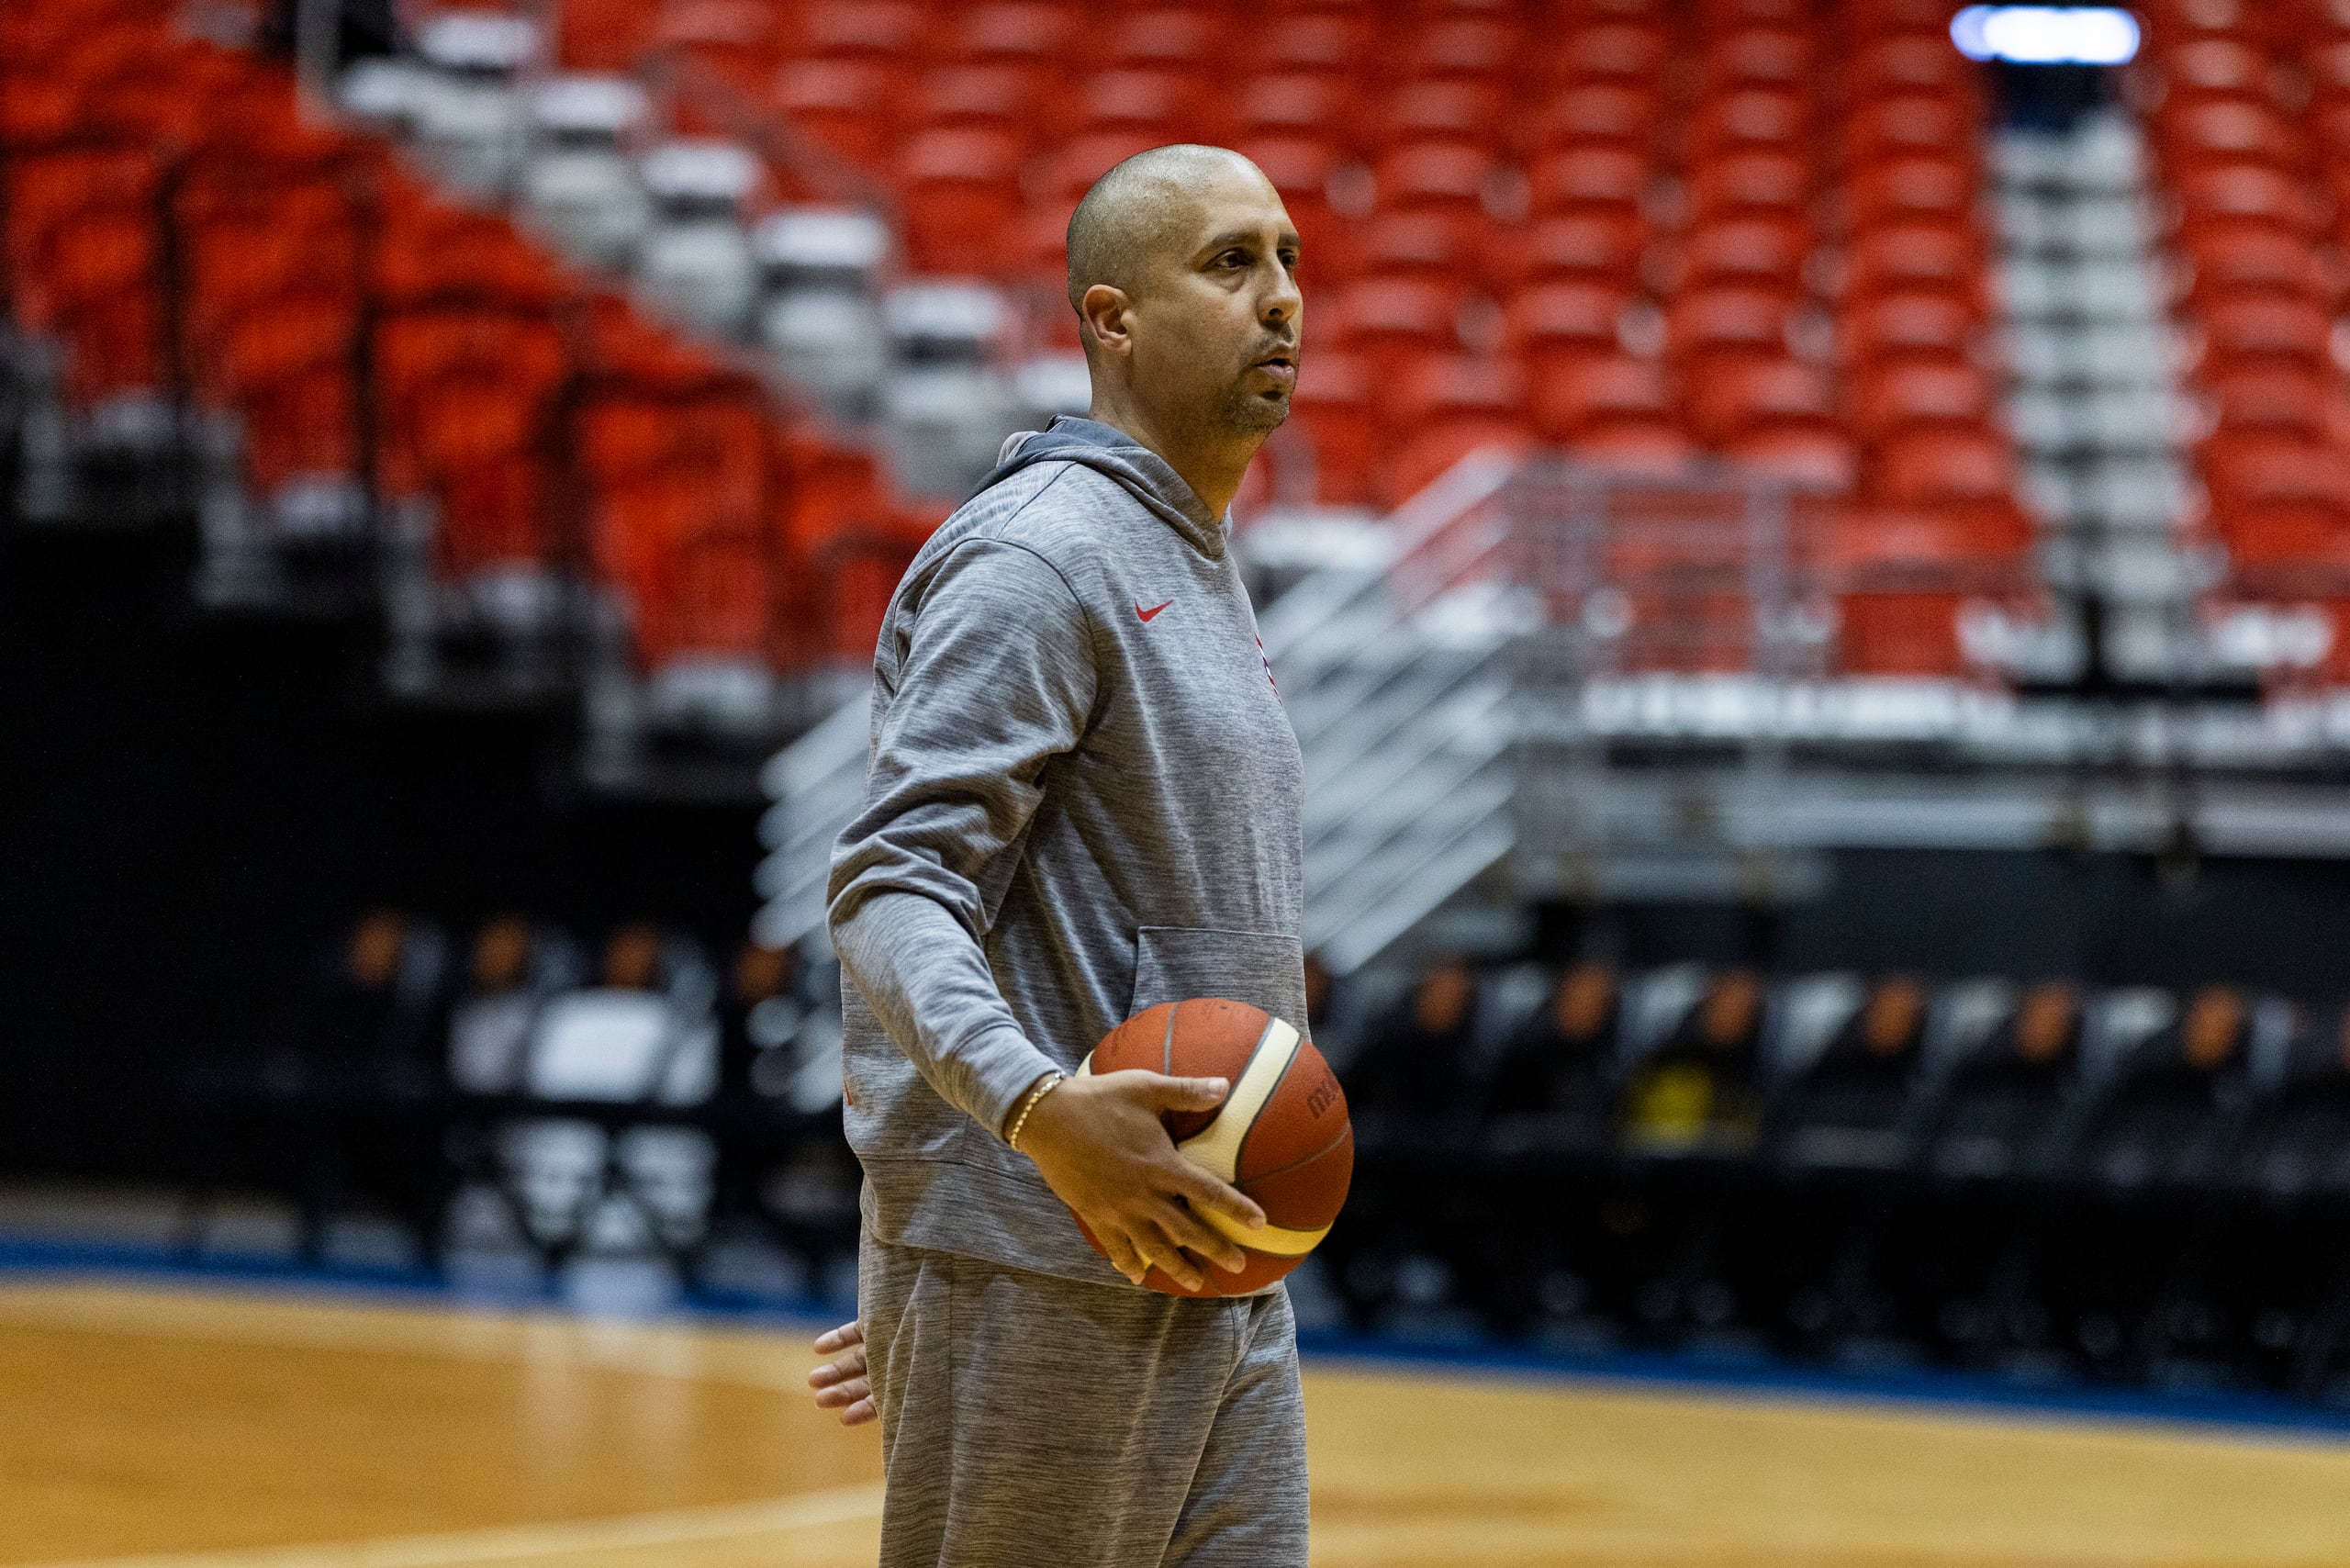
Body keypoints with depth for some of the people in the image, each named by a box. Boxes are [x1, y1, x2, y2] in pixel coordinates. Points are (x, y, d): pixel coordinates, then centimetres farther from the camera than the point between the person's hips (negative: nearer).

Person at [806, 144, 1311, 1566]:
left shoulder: (1200, 569, 20)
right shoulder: (1038, 557, -11)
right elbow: (894, 889, -19)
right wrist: (1042, 1111, -36)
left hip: (1221, 1278, 9)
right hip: (1046, 1287, -9)